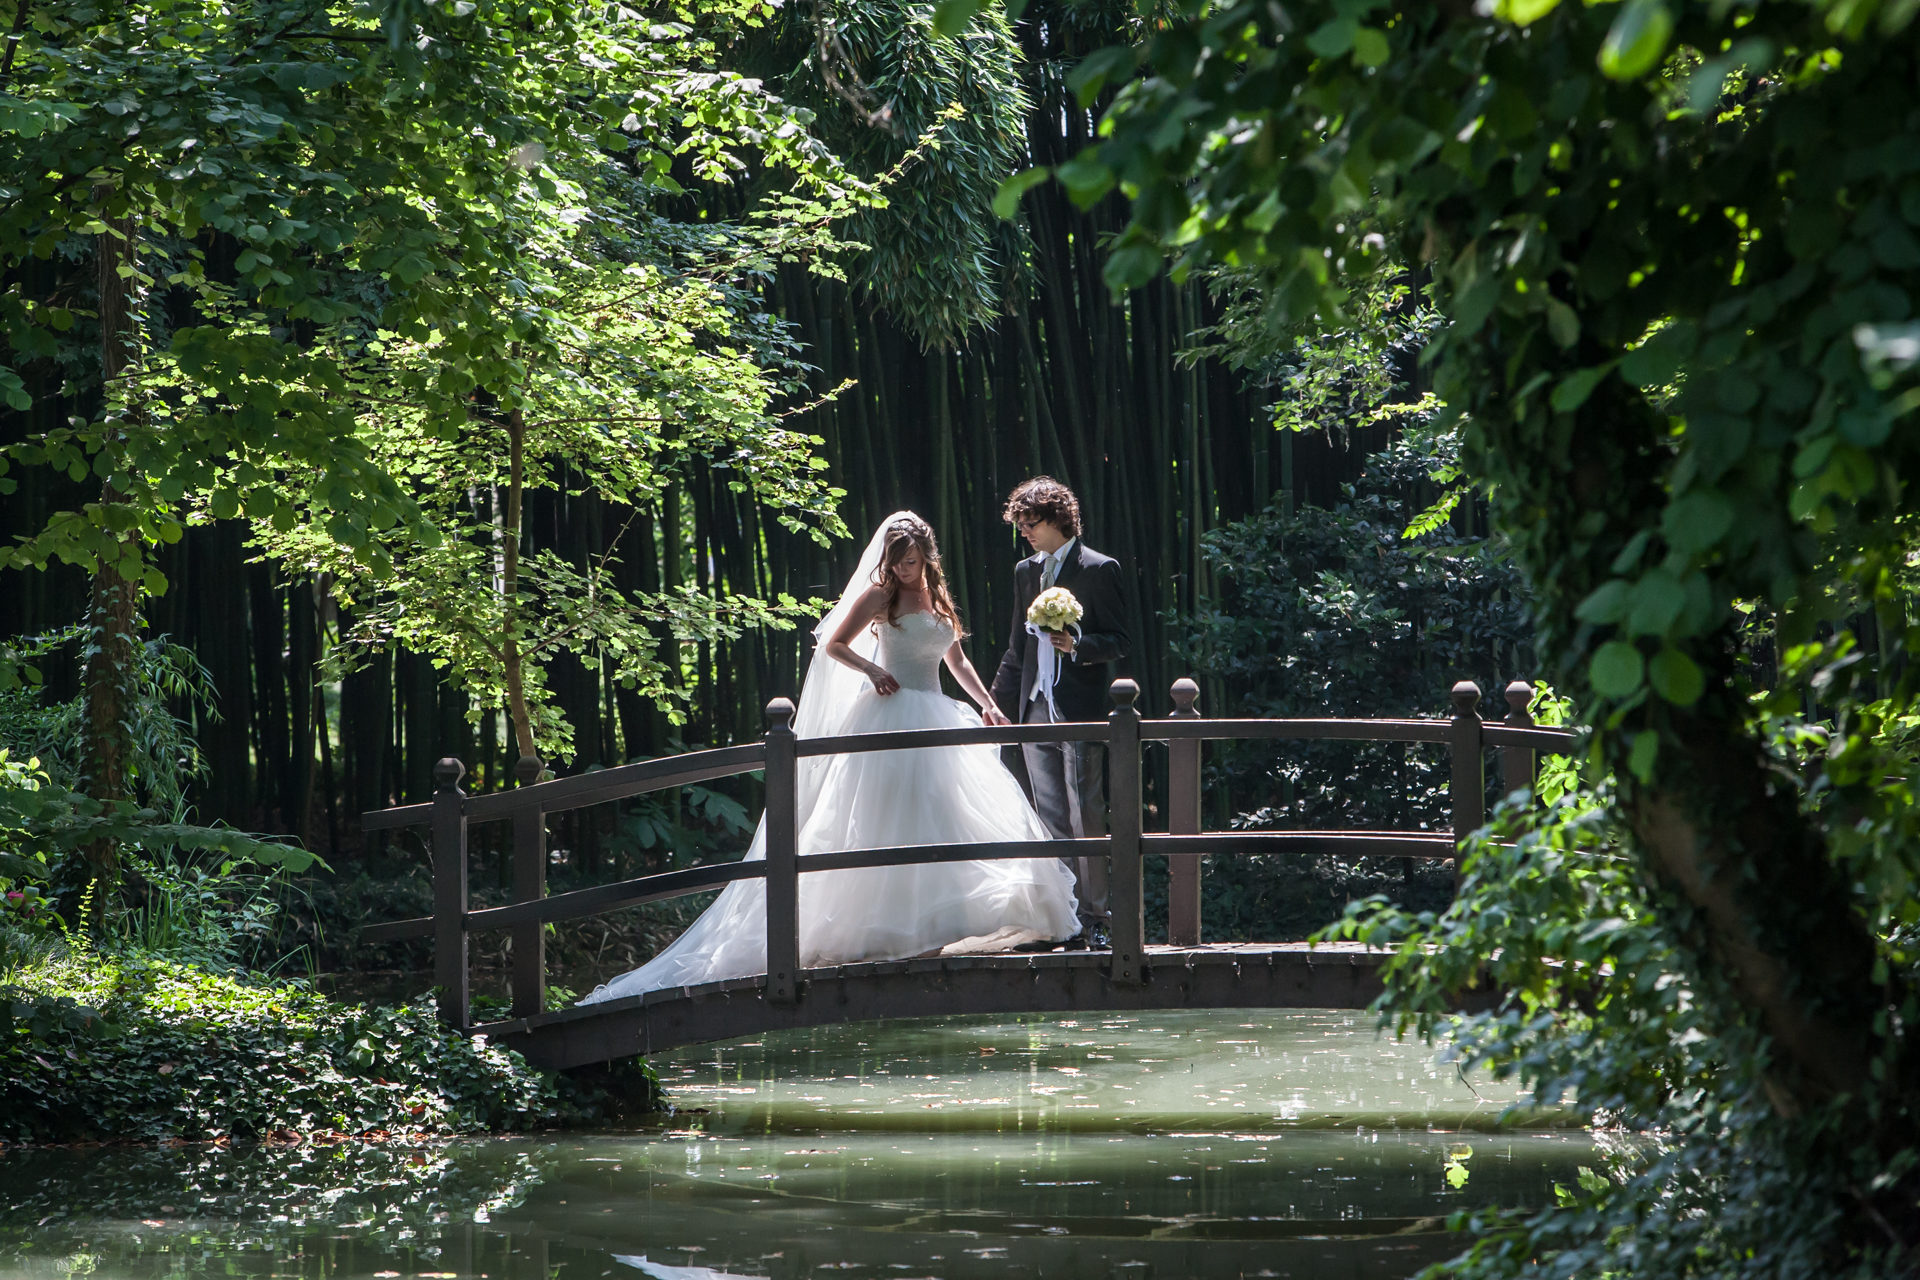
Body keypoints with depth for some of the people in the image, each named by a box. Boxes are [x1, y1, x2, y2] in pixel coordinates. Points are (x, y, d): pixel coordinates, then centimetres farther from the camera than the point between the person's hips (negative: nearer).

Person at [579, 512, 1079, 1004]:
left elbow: (956, 660, 26)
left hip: (937, 717, 7)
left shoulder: (939, 597, 16)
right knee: (886, 819, -11)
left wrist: (988, 704, 19)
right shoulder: (879, 596, -1)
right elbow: (833, 645, -2)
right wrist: (872, 671, -14)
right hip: (893, 714, -7)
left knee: (957, 812, 0)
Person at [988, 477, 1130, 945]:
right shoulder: (1026, 572, 17)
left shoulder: (1100, 569, -2)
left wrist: (1077, 645, -22)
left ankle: (1095, 916, 0)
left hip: (1080, 712, -6)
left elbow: (1118, 642, -4)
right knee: (1052, 822, 5)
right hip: (1036, 712, 6)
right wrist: (997, 705, 20)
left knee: (1086, 819, -6)